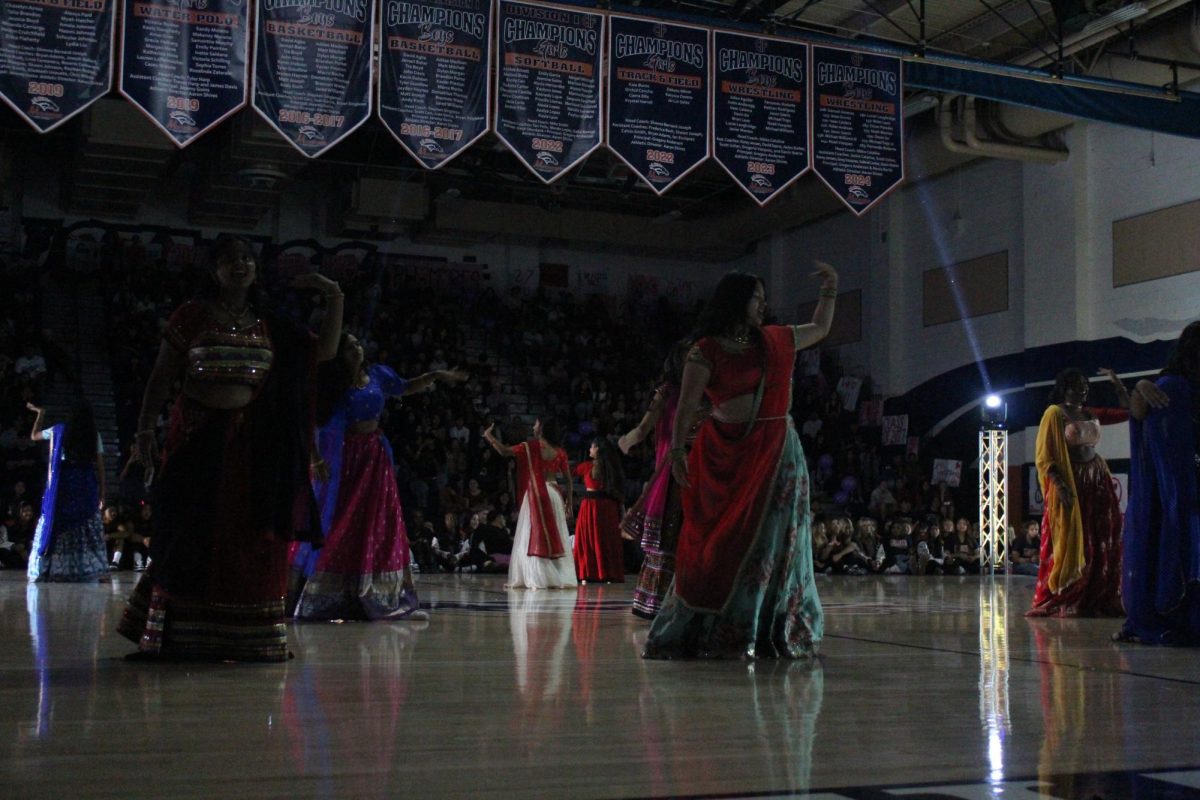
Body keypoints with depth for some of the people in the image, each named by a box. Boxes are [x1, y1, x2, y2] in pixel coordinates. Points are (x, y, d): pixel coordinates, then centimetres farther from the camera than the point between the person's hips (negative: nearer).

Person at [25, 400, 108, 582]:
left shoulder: (59, 431, 4)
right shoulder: (94, 436, 3)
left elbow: (34, 436, 21)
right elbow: (100, 466, 1)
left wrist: (40, 413, 31)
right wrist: (101, 492, 5)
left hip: (63, 483, 0)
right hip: (87, 484, 0)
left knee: (57, 525, 5)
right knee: (87, 528, 2)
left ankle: (50, 569, 4)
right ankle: (88, 570, -1)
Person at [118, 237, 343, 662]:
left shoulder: (268, 324, 11)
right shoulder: (192, 315, 2)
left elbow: (325, 351, 9)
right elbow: (161, 377, 2)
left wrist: (334, 297, 2)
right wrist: (145, 430, -5)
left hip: (252, 447, 3)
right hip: (197, 437, -3)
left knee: (249, 540, 2)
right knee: (190, 538, 0)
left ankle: (245, 638, 11)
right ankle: (180, 637, 10)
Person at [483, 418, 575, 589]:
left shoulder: (531, 446, -6)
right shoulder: (559, 451, 7)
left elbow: (505, 451, -9)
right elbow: (567, 479, 7)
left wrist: (489, 437, 4)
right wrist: (570, 501, 15)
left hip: (536, 494, -5)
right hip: (555, 494, 5)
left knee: (534, 536, 0)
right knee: (555, 536, 8)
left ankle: (538, 578, -3)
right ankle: (560, 578, 7)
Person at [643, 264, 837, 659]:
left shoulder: (777, 339, 13)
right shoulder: (707, 351, -4)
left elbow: (820, 328, 30)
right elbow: (686, 406, -9)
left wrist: (829, 290, 23)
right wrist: (677, 451, -17)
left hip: (778, 455, 5)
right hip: (727, 455, -5)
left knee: (773, 544, 5)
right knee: (719, 544, -3)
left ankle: (774, 634, 12)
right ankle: (699, 632, 5)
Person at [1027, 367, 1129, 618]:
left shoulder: (1092, 414, 14)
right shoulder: (1055, 413, -5)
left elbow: (1128, 411, 22)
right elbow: (1045, 457, -11)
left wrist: (1117, 384, 12)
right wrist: (1060, 486, -22)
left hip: (1097, 483, 7)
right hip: (1069, 485, -6)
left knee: (1101, 545, 5)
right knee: (1070, 545, -4)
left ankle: (1096, 601, 11)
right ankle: (1061, 603, 3)